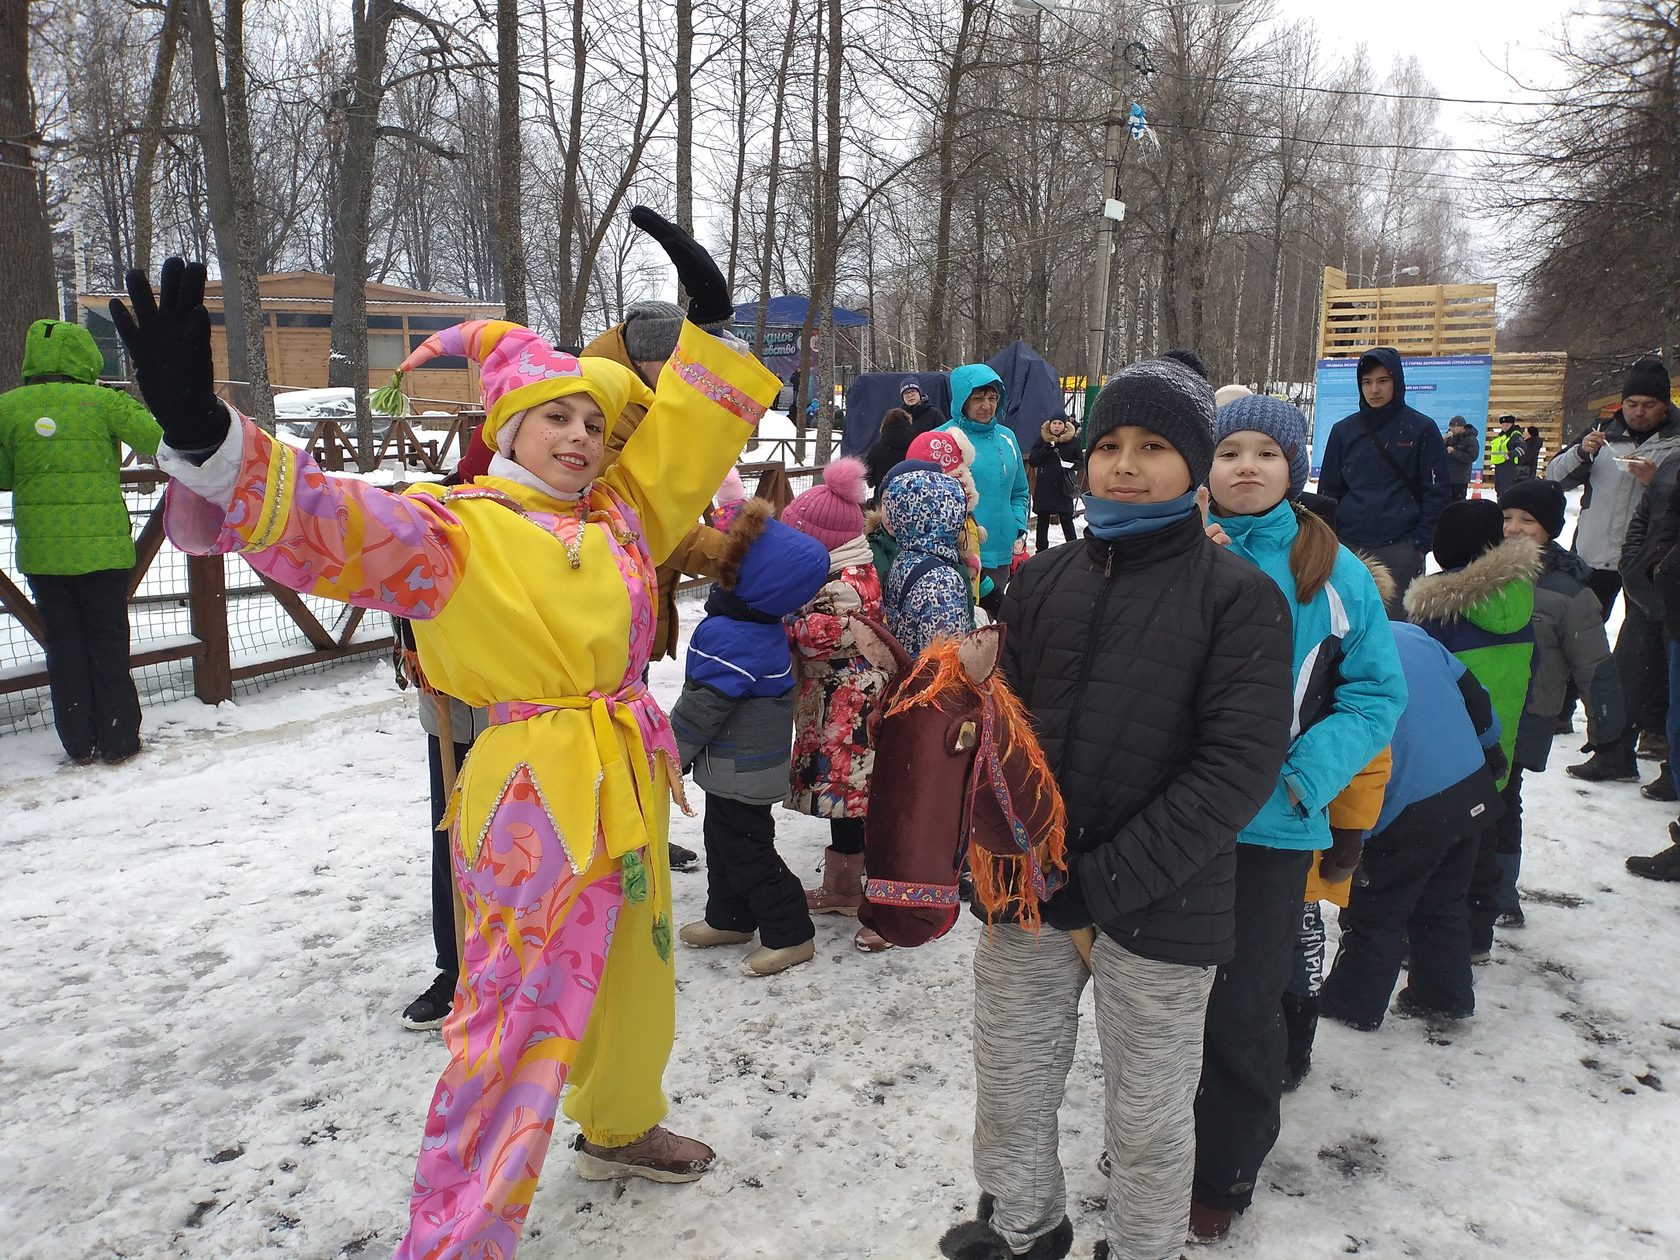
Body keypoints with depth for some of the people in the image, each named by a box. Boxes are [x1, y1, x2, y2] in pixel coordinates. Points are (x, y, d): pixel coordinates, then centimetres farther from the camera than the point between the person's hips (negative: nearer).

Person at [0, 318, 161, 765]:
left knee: (63, 644, 12)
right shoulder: (104, 401, -7)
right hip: (103, 544, -2)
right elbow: (159, 444, -8)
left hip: (41, 548, 2)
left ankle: (78, 744, 16)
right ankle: (117, 740, 12)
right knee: (108, 641, 9)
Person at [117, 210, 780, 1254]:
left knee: (633, 979, 25)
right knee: (517, 1022, -3)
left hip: (628, 789, 8)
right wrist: (200, 431, -42)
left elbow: (686, 443, 19)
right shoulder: (456, 531, -10)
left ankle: (621, 1128, 51)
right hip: (532, 799, -7)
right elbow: (328, 525, -26)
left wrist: (711, 325, 11)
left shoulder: (618, 520, 10)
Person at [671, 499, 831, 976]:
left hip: (741, 770, -9)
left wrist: (672, 753, -14)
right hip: (744, 760, 9)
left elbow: (702, 705, -24)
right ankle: (729, 918, 39)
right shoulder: (761, 620, -1)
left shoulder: (731, 638, -30)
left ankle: (790, 934, 17)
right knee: (723, 835, 22)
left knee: (745, 847, 4)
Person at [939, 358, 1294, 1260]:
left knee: (1147, 1114, 13)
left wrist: (1103, 881, -17)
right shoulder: (1042, 581, 5)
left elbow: (1239, 764, -13)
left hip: (1159, 905, -4)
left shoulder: (1240, 595, -8)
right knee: (1010, 1082, 18)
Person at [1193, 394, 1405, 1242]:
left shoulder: (1333, 571, -5)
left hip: (1271, 827, -2)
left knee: (1240, 1007, 10)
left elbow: (1378, 690, -2)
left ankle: (1224, 1174, 32)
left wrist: (1306, 774, -14)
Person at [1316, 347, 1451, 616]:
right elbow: (1329, 490, 12)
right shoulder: (1344, 430, 9)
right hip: (1349, 547, 3)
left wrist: (1421, 544, -5)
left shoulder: (1422, 428, 2)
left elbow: (1438, 492, 1)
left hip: (1400, 549, -2)